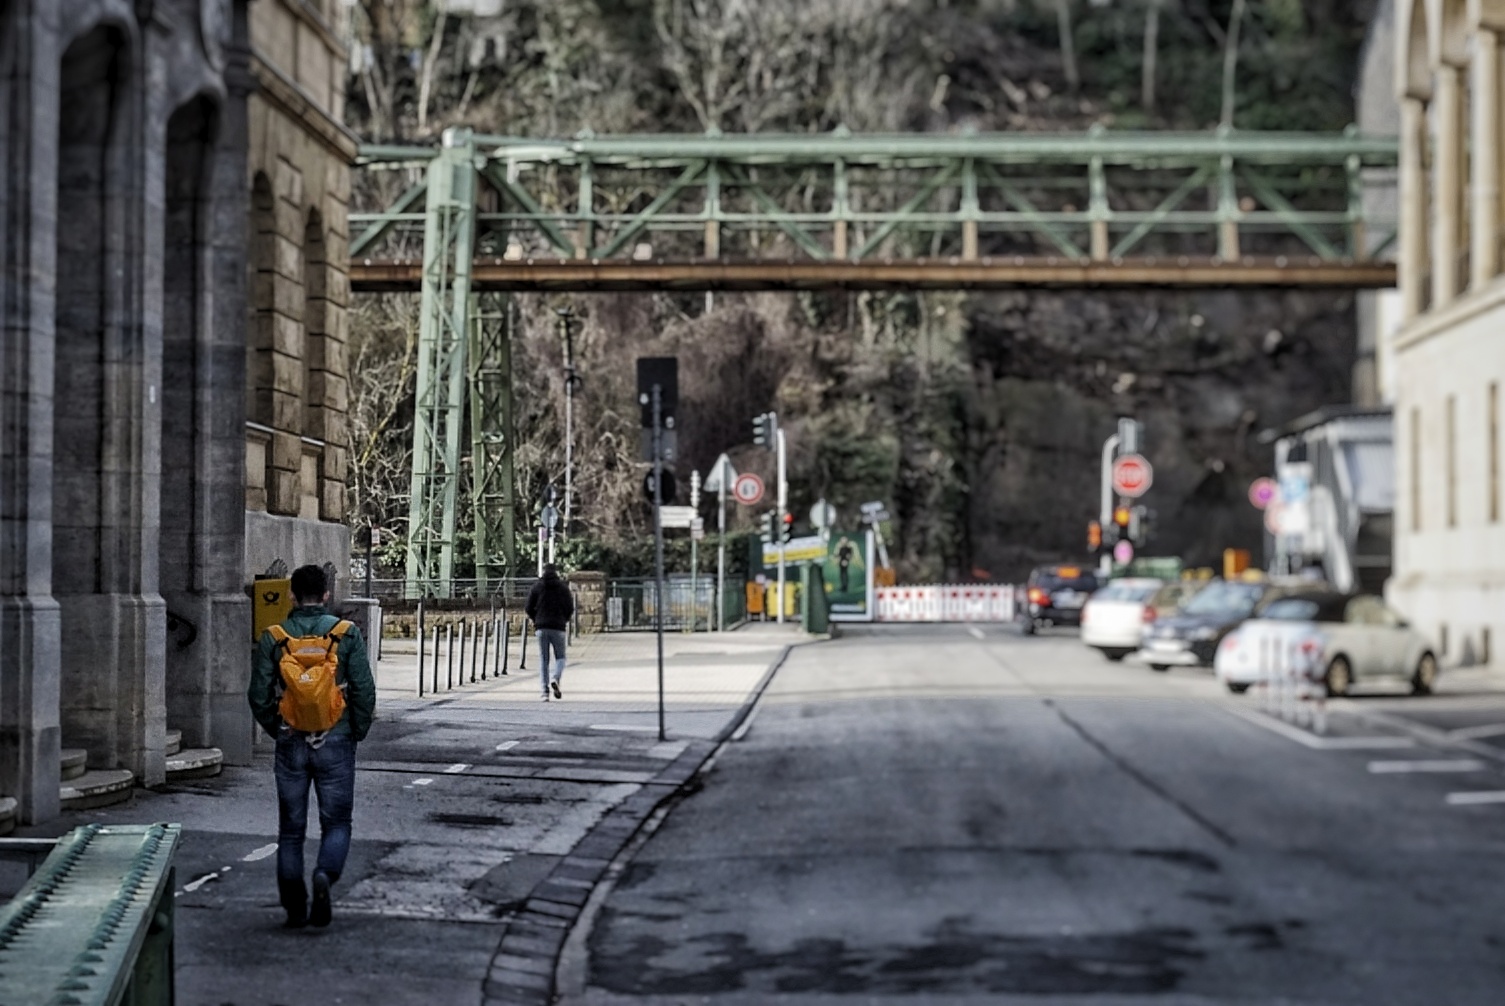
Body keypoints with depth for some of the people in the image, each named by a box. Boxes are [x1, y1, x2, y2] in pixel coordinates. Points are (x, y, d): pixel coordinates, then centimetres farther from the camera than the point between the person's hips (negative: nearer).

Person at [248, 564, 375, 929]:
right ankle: (325, 874, -19)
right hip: (335, 742, -1)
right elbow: (364, 691, -5)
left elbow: (259, 696, 0)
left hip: (291, 745, 1)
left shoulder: (273, 638, -1)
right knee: (336, 821, 9)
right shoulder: (347, 634, -4)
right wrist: (357, 732, 8)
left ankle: (295, 909, 10)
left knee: (291, 829, 10)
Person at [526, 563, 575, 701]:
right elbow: (570, 608, -3)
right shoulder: (563, 587, 2)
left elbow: (529, 609, 2)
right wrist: (566, 620, 16)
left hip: (541, 627, 1)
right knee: (560, 657, 10)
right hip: (558, 627, -1)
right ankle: (555, 678, -19)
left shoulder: (537, 587, 4)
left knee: (543, 660, 5)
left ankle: (545, 691, -3)